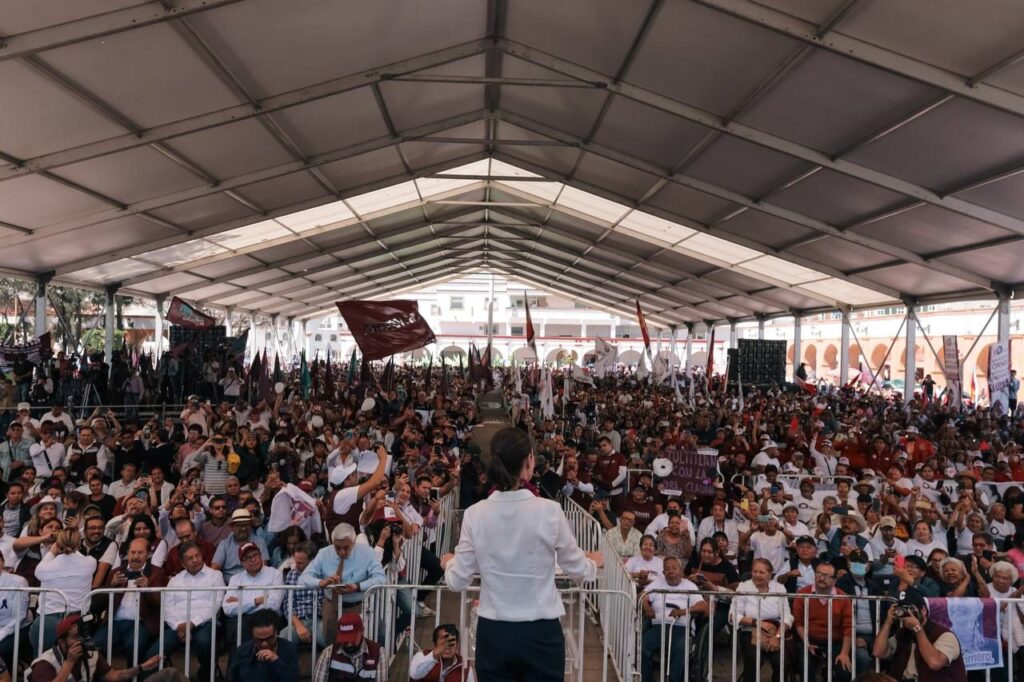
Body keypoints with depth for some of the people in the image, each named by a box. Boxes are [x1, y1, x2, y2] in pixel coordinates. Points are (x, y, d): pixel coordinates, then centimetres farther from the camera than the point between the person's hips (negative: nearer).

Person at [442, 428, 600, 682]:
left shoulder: (475, 514, -8)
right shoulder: (549, 511, -13)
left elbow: (458, 582, -1)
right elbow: (577, 570, 1)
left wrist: (449, 563, 22)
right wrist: (593, 563, 24)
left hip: (493, 634, 2)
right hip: (541, 634, -2)